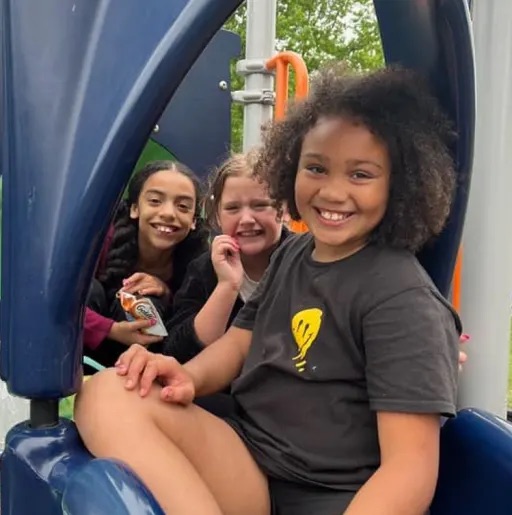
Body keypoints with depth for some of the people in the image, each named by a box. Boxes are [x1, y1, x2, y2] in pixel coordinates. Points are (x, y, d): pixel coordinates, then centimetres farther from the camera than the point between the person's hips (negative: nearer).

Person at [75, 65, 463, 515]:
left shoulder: (402, 299, -16)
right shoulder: (292, 253, 8)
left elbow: (410, 468, -19)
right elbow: (240, 341, 15)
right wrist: (189, 378, -7)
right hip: (249, 465, 8)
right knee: (108, 395, -15)